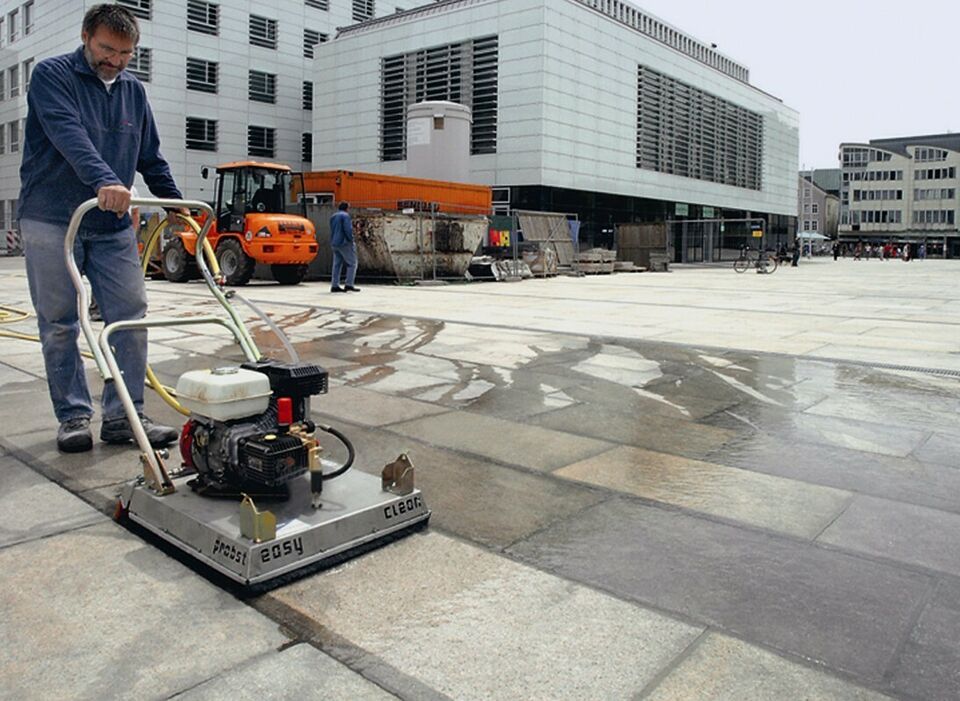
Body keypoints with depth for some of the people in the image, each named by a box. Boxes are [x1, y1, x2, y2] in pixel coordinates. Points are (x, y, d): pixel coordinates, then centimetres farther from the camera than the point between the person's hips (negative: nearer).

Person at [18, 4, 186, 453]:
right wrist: (104, 180, -38)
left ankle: (123, 417, 5)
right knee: (59, 325, 1)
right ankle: (73, 417, 12)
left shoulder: (133, 91, 14)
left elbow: (151, 157, 21)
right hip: (52, 223, -4)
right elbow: (69, 134, -23)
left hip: (113, 225, 5)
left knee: (131, 317, -2)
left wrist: (175, 203, 17)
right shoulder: (51, 75, -3)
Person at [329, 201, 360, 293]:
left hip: (335, 244, 8)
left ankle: (334, 286, 5)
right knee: (352, 264, -3)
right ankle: (349, 284, -10)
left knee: (337, 264, 8)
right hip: (344, 243, -8)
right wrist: (351, 240, -10)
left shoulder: (333, 217, 19)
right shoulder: (345, 216, -9)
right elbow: (348, 229, -18)